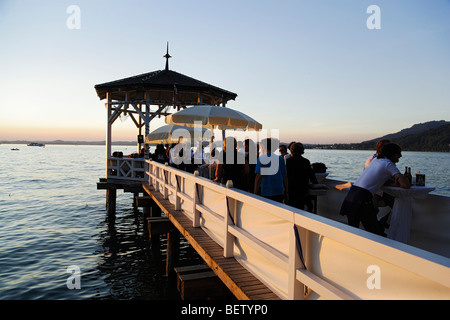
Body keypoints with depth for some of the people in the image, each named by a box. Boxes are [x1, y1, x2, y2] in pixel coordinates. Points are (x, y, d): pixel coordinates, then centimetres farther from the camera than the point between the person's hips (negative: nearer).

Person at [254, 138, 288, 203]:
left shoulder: (261, 159, -8)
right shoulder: (280, 158, 5)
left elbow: (258, 177, -12)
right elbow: (285, 176, 8)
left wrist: (255, 193, -6)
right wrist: (286, 192, 16)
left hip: (266, 193, -4)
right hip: (279, 192, 4)